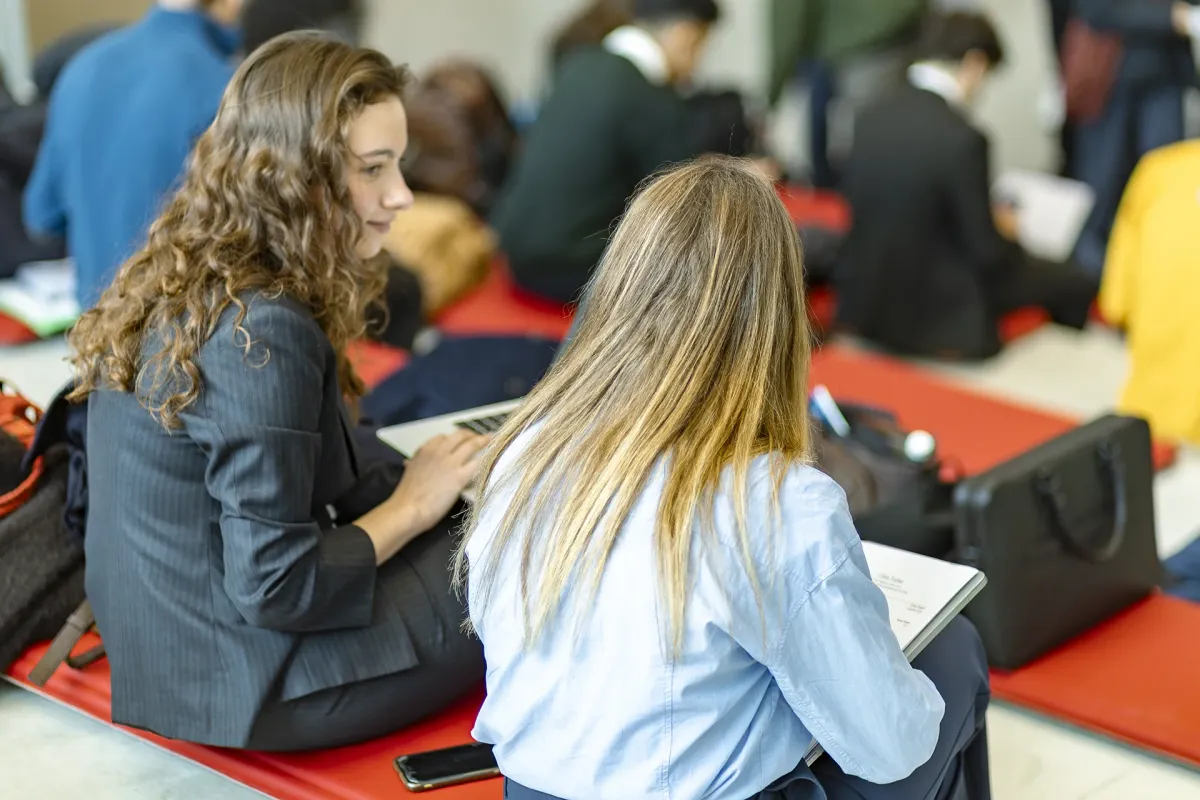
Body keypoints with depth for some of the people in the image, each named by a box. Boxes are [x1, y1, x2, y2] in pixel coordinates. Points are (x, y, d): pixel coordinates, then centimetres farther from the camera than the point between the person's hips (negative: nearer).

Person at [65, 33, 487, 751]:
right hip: (246, 685, -9)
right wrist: (410, 507, -10)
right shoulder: (261, 331, -26)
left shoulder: (180, 284, 2)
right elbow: (273, 586, -25)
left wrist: (411, 481, 0)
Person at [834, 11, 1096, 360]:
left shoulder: (873, 113, -3)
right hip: (933, 316, -8)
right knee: (1073, 282, 6)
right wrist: (1005, 232, 8)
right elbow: (987, 254, -17)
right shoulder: (961, 138, -22)